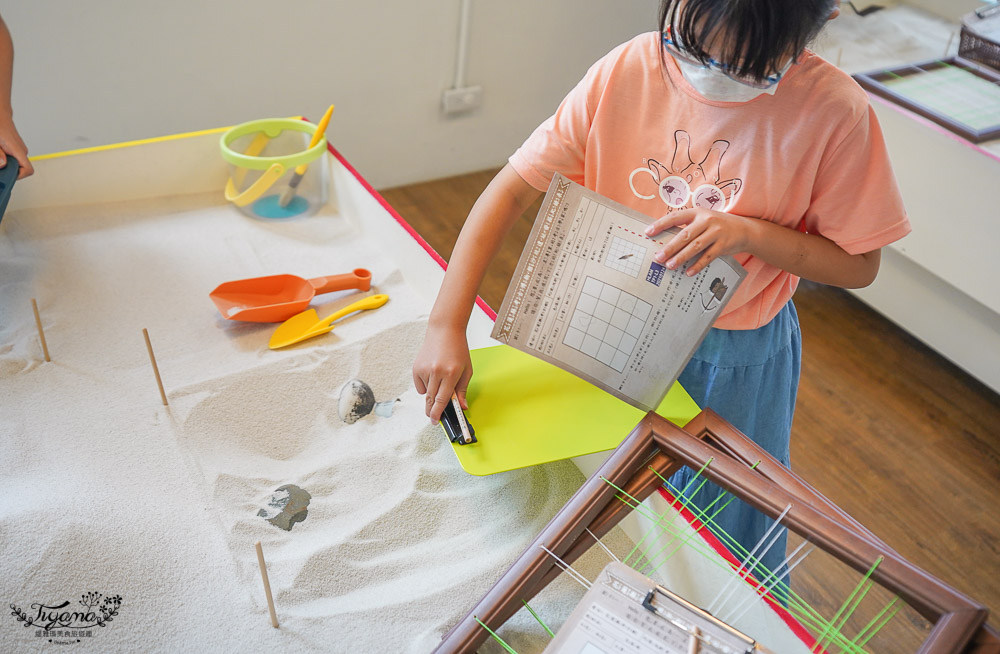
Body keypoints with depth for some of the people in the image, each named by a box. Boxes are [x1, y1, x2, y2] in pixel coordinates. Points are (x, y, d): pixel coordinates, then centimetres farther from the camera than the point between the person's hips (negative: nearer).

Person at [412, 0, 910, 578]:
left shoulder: (833, 108, -21)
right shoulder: (626, 71, -17)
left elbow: (858, 265, -10)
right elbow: (512, 188, -16)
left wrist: (752, 233, -29)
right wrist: (446, 325, -24)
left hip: (737, 361, -2)